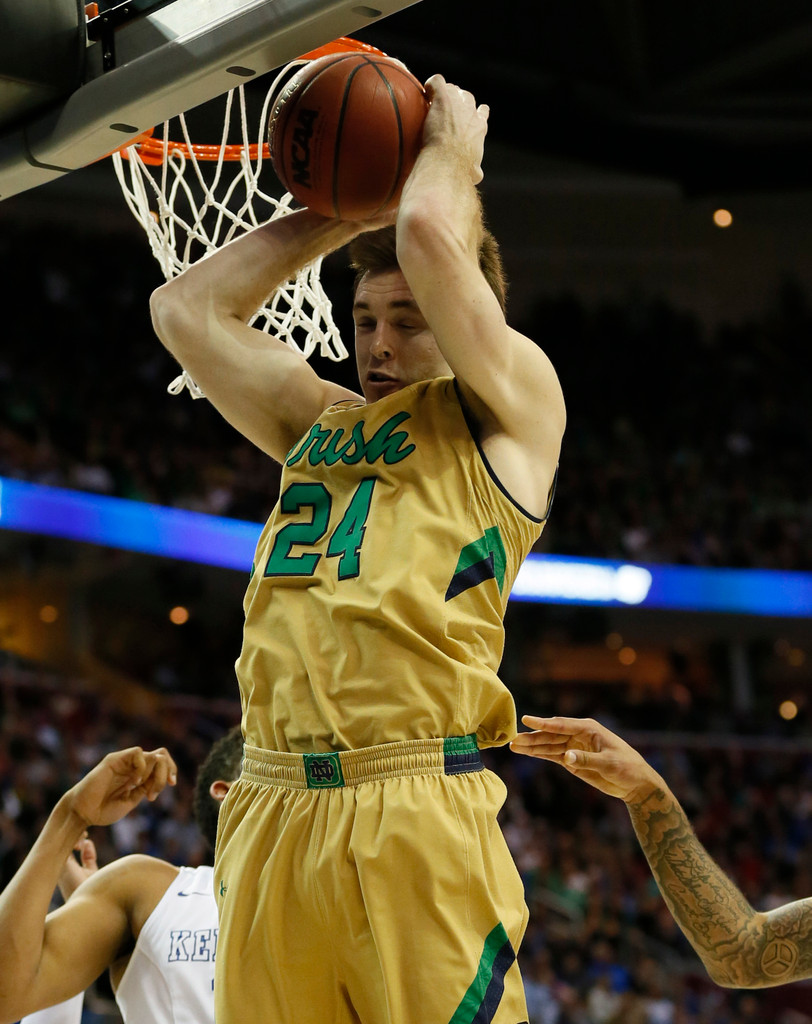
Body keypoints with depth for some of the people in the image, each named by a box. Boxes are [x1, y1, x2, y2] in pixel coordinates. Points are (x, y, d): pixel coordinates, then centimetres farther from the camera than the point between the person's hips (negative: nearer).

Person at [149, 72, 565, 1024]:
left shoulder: (507, 411, 8)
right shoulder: (321, 423, 25)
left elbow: (430, 235, -4)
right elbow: (186, 308, 28)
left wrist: (454, 145, 16)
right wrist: (340, 213, 28)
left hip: (416, 815, -5)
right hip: (267, 818, 6)